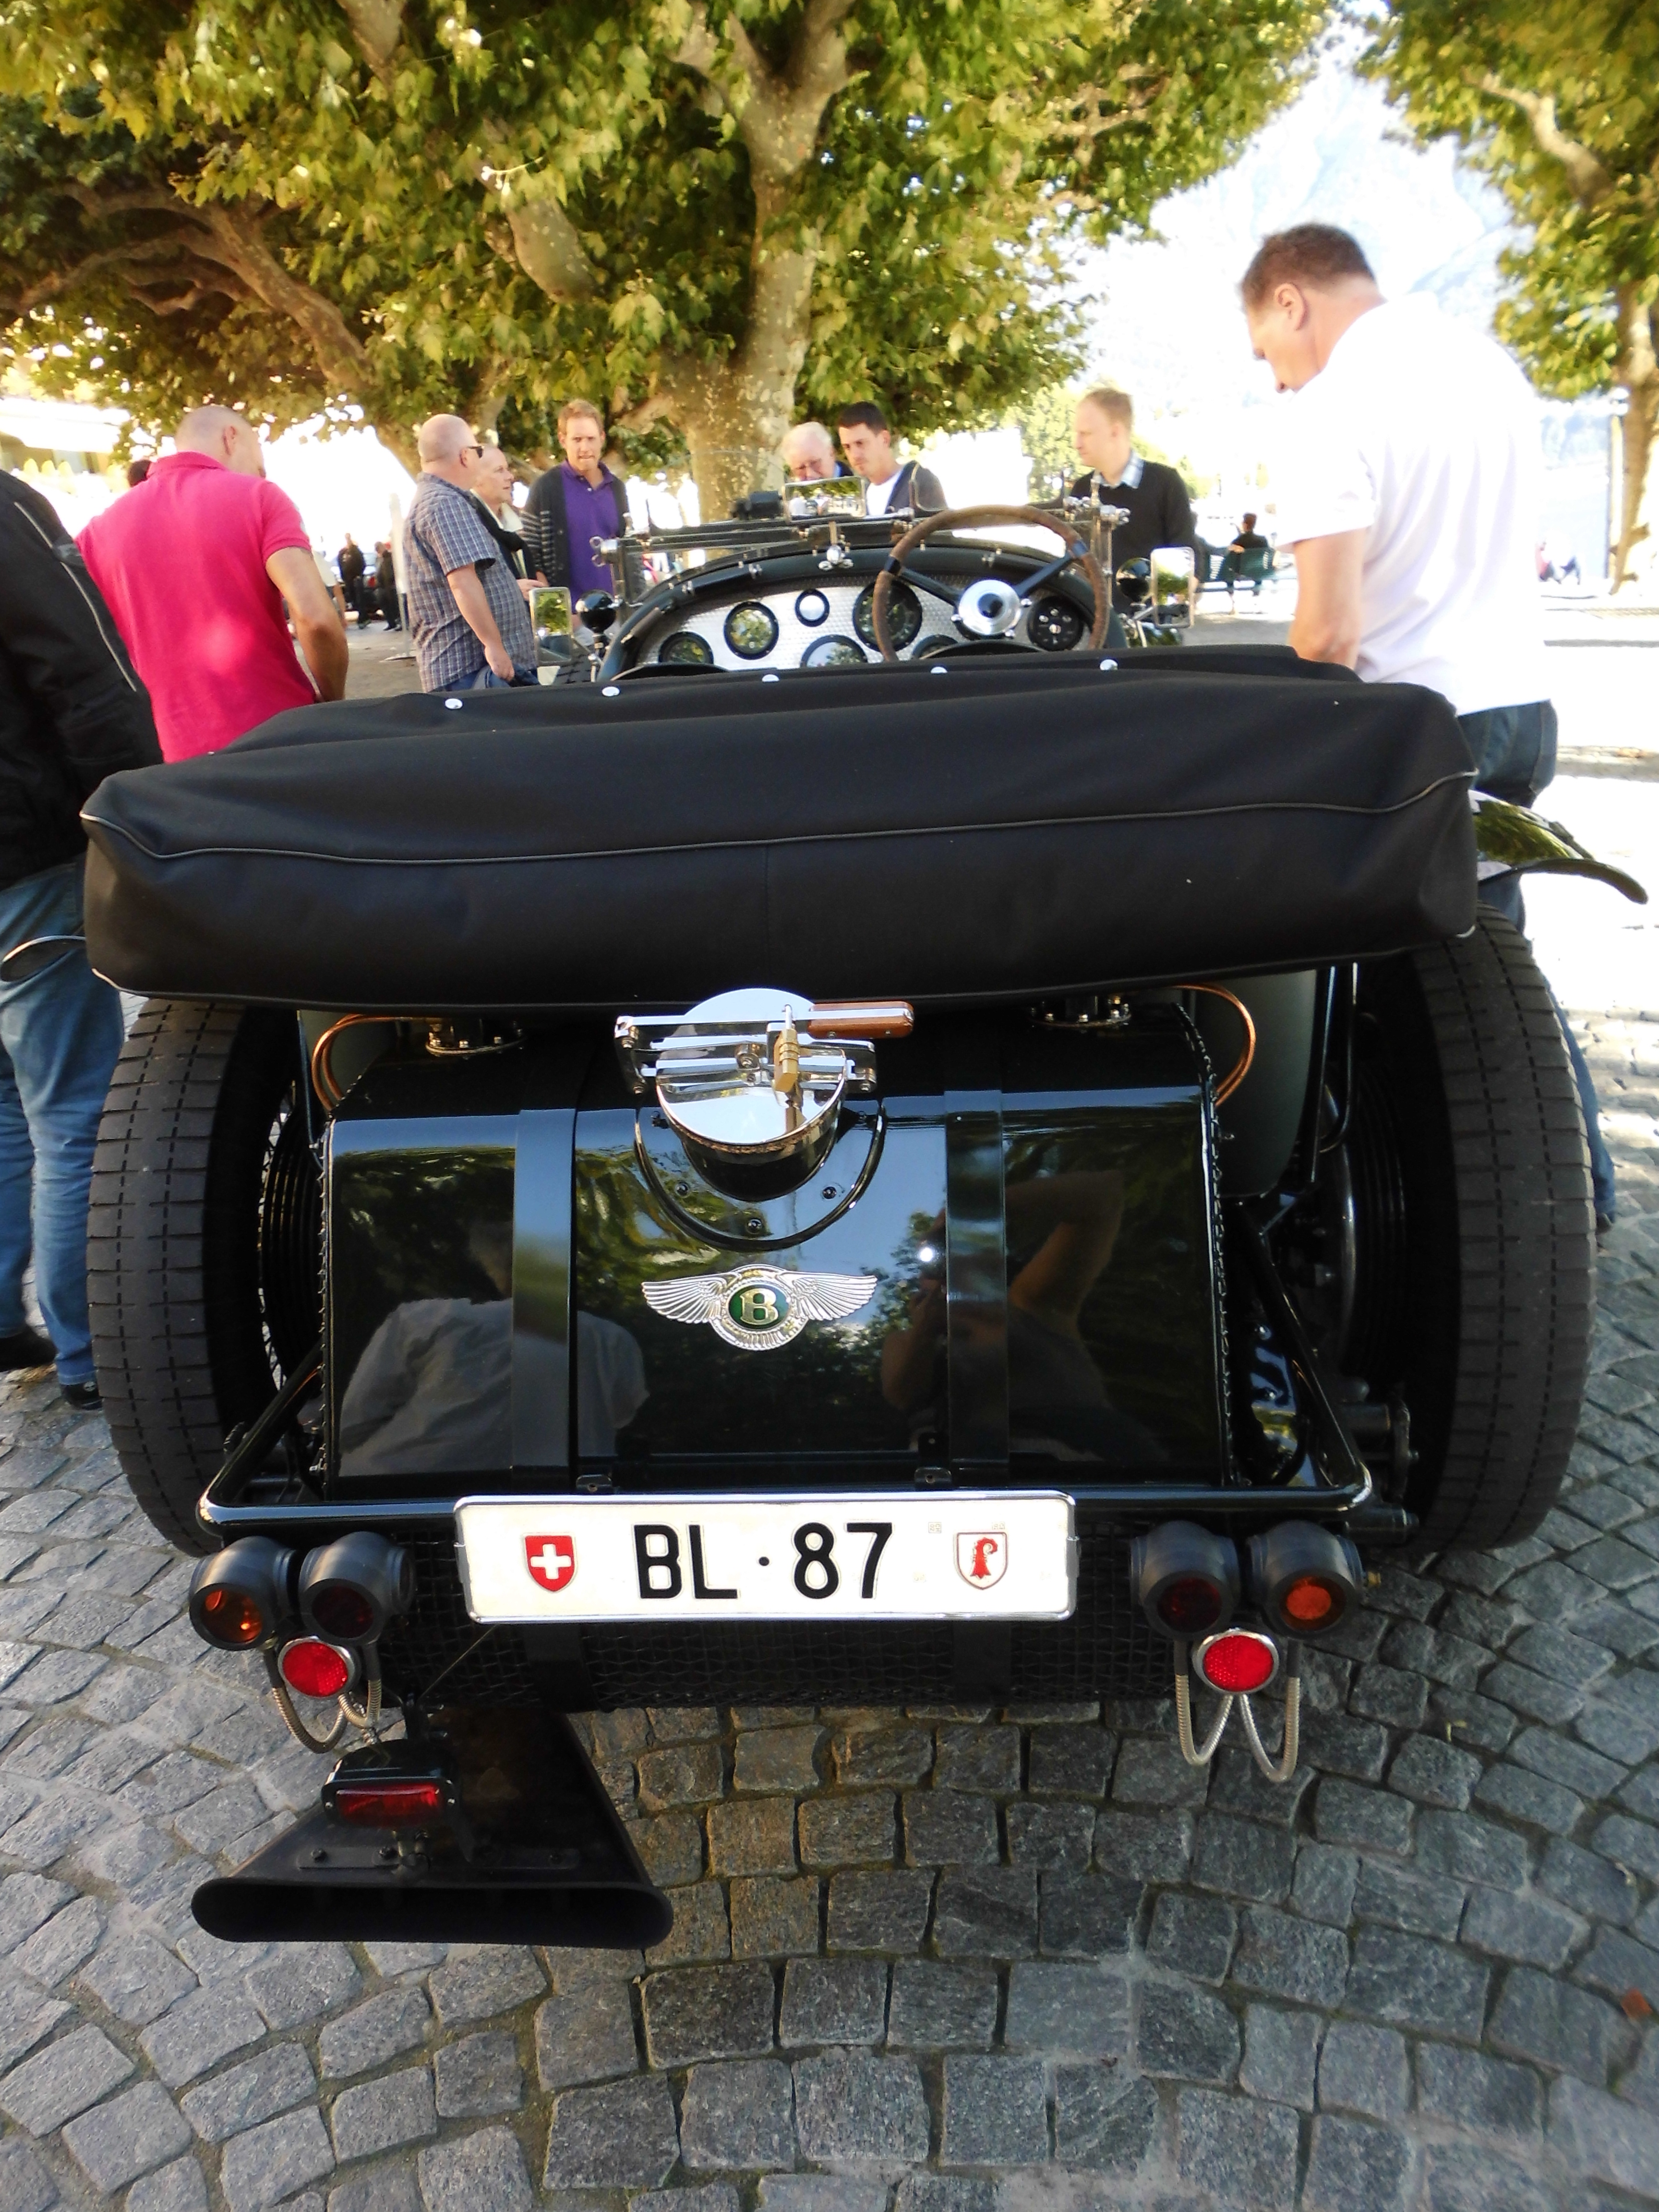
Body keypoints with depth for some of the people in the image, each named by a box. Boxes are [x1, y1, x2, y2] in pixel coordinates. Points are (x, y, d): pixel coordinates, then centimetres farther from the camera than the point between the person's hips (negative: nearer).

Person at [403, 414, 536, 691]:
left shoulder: (426, 498, 21)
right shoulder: (446, 504, -14)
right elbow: (463, 582, -25)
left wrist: (511, 585, 39)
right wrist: (494, 645, -25)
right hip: (471, 667, -11)